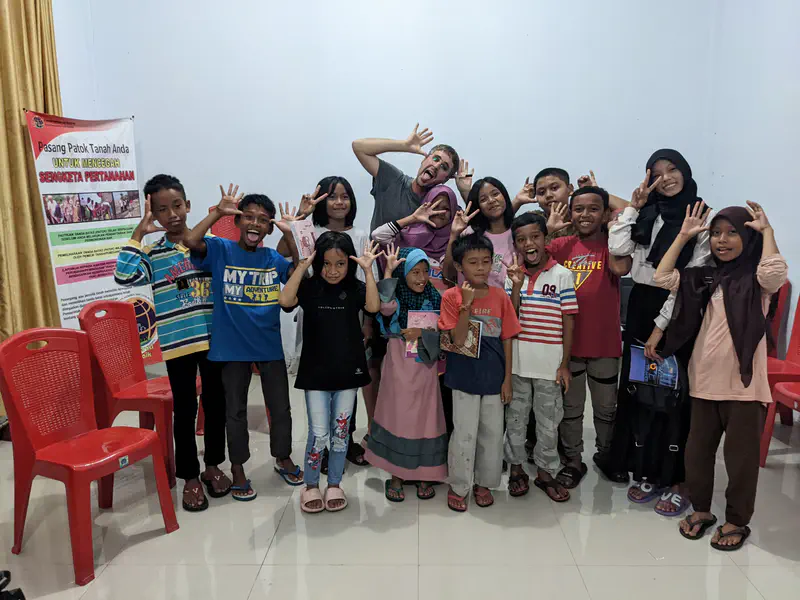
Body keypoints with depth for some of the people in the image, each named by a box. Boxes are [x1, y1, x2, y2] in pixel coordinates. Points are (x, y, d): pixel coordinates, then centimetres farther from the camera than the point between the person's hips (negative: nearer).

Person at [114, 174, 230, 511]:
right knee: (184, 410, 8)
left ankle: (213, 465, 33)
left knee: (215, 404, 13)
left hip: (214, 339, 2)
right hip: (177, 344, -1)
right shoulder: (152, 254, -2)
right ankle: (189, 477, 22)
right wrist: (138, 234, -16)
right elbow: (124, 276, -20)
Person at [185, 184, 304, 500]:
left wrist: (289, 236, -14)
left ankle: (283, 458, 37)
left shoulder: (273, 258, 3)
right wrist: (219, 211, -18)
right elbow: (191, 240, -23)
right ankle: (238, 469, 30)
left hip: (270, 345, 3)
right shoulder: (220, 250, -6)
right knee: (235, 411, 12)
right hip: (232, 346, -2)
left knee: (280, 408, 14)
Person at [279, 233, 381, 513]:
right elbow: (285, 301, -22)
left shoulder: (356, 289, -2)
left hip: (348, 372, 1)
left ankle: (334, 485, 28)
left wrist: (368, 271, -23)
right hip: (316, 373, -1)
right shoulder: (309, 287, -4)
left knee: (340, 432, 12)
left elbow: (373, 307, -20)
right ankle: (310, 486, 23)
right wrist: (302, 266, -23)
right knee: (318, 434, 2)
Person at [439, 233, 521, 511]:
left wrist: (507, 378, 1)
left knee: (492, 433, 13)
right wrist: (466, 304, -27)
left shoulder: (500, 296, -2)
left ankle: (484, 483, 32)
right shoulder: (452, 297, -10)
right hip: (465, 377, -3)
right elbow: (458, 340, -17)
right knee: (465, 434, 4)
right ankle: (458, 486, 23)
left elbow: (507, 339, 2)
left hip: (494, 378, 3)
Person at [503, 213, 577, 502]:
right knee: (516, 418, 14)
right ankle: (516, 467, 30)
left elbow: (568, 321, -5)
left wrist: (564, 364, -6)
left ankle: (545, 471, 28)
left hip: (549, 365, -2)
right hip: (517, 362, 2)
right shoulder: (514, 275, 1)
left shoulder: (562, 275, -6)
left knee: (548, 421, 11)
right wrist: (516, 285, -15)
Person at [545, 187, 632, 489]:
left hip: (604, 343, -1)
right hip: (567, 341, 1)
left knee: (606, 407, 17)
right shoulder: (562, 245, 1)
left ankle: (606, 455, 39)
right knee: (570, 407, 13)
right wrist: (548, 230, -13)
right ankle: (573, 461, 29)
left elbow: (621, 267, -25)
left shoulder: (611, 245, -4)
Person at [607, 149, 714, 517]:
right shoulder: (646, 215, 9)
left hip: (676, 313, -5)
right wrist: (633, 207, -5)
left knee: (675, 394, 0)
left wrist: (661, 324, -15)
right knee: (639, 389, 10)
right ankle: (647, 471, 25)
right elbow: (616, 248, -4)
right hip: (640, 309, 5)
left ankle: (678, 480, 13)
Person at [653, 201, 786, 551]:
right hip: (704, 382, 5)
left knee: (740, 456, 8)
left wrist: (767, 230, -14)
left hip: (744, 383, -4)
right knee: (698, 450, 15)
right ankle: (701, 509, 33)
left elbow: (774, 273, -27)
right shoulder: (704, 278, 8)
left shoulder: (756, 280, -5)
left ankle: (737, 521, 25)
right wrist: (683, 236, 2)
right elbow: (662, 277, 0)